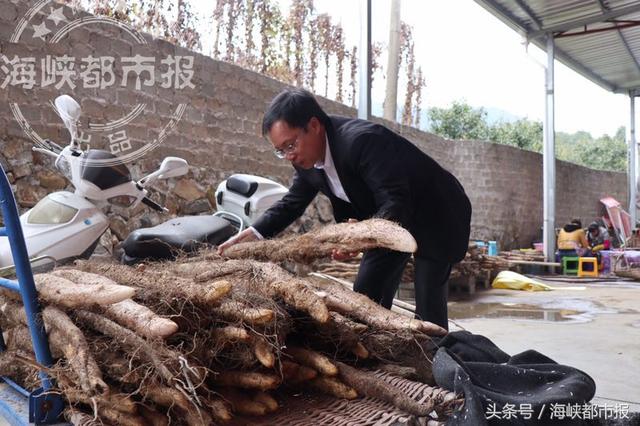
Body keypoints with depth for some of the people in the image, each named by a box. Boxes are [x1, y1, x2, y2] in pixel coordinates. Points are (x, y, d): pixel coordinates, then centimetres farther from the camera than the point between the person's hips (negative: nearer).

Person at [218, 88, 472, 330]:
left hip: (437, 213, -7)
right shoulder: (306, 156, -8)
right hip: (389, 220, 8)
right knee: (366, 296, 6)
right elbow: (292, 202, 4)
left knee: (428, 308, -11)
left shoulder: (362, 140, -34)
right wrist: (254, 233, -11)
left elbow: (396, 203, -38)